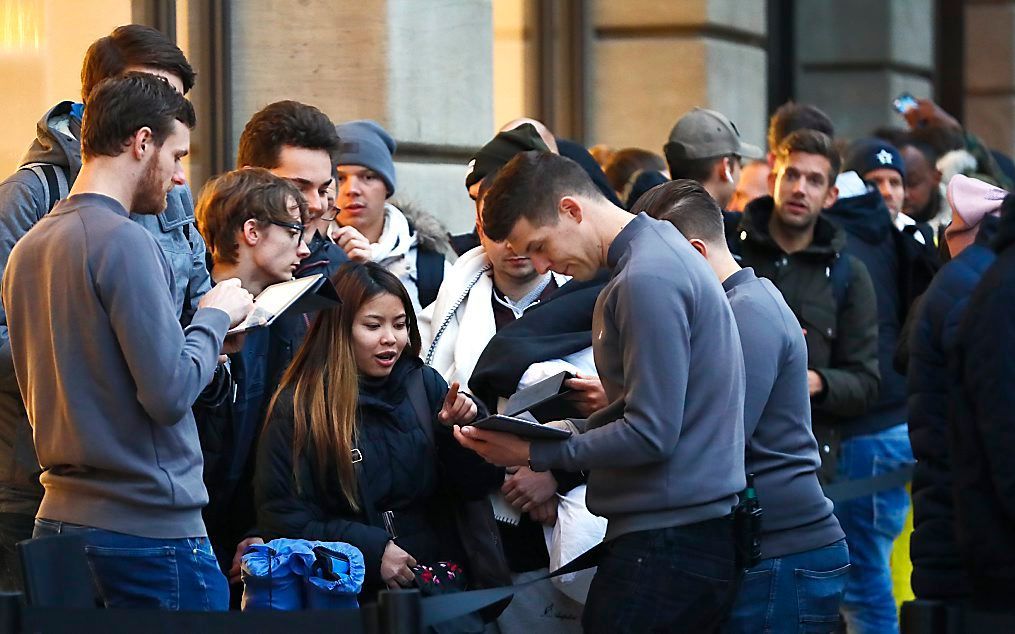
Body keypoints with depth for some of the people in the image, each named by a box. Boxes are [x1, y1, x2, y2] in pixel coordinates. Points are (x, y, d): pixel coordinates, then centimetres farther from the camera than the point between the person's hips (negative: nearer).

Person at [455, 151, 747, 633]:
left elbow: (650, 435, -20)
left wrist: (534, 454, -13)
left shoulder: (647, 278, -17)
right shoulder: (657, 251, 15)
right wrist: (569, 430, 6)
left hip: (667, 546, -10)